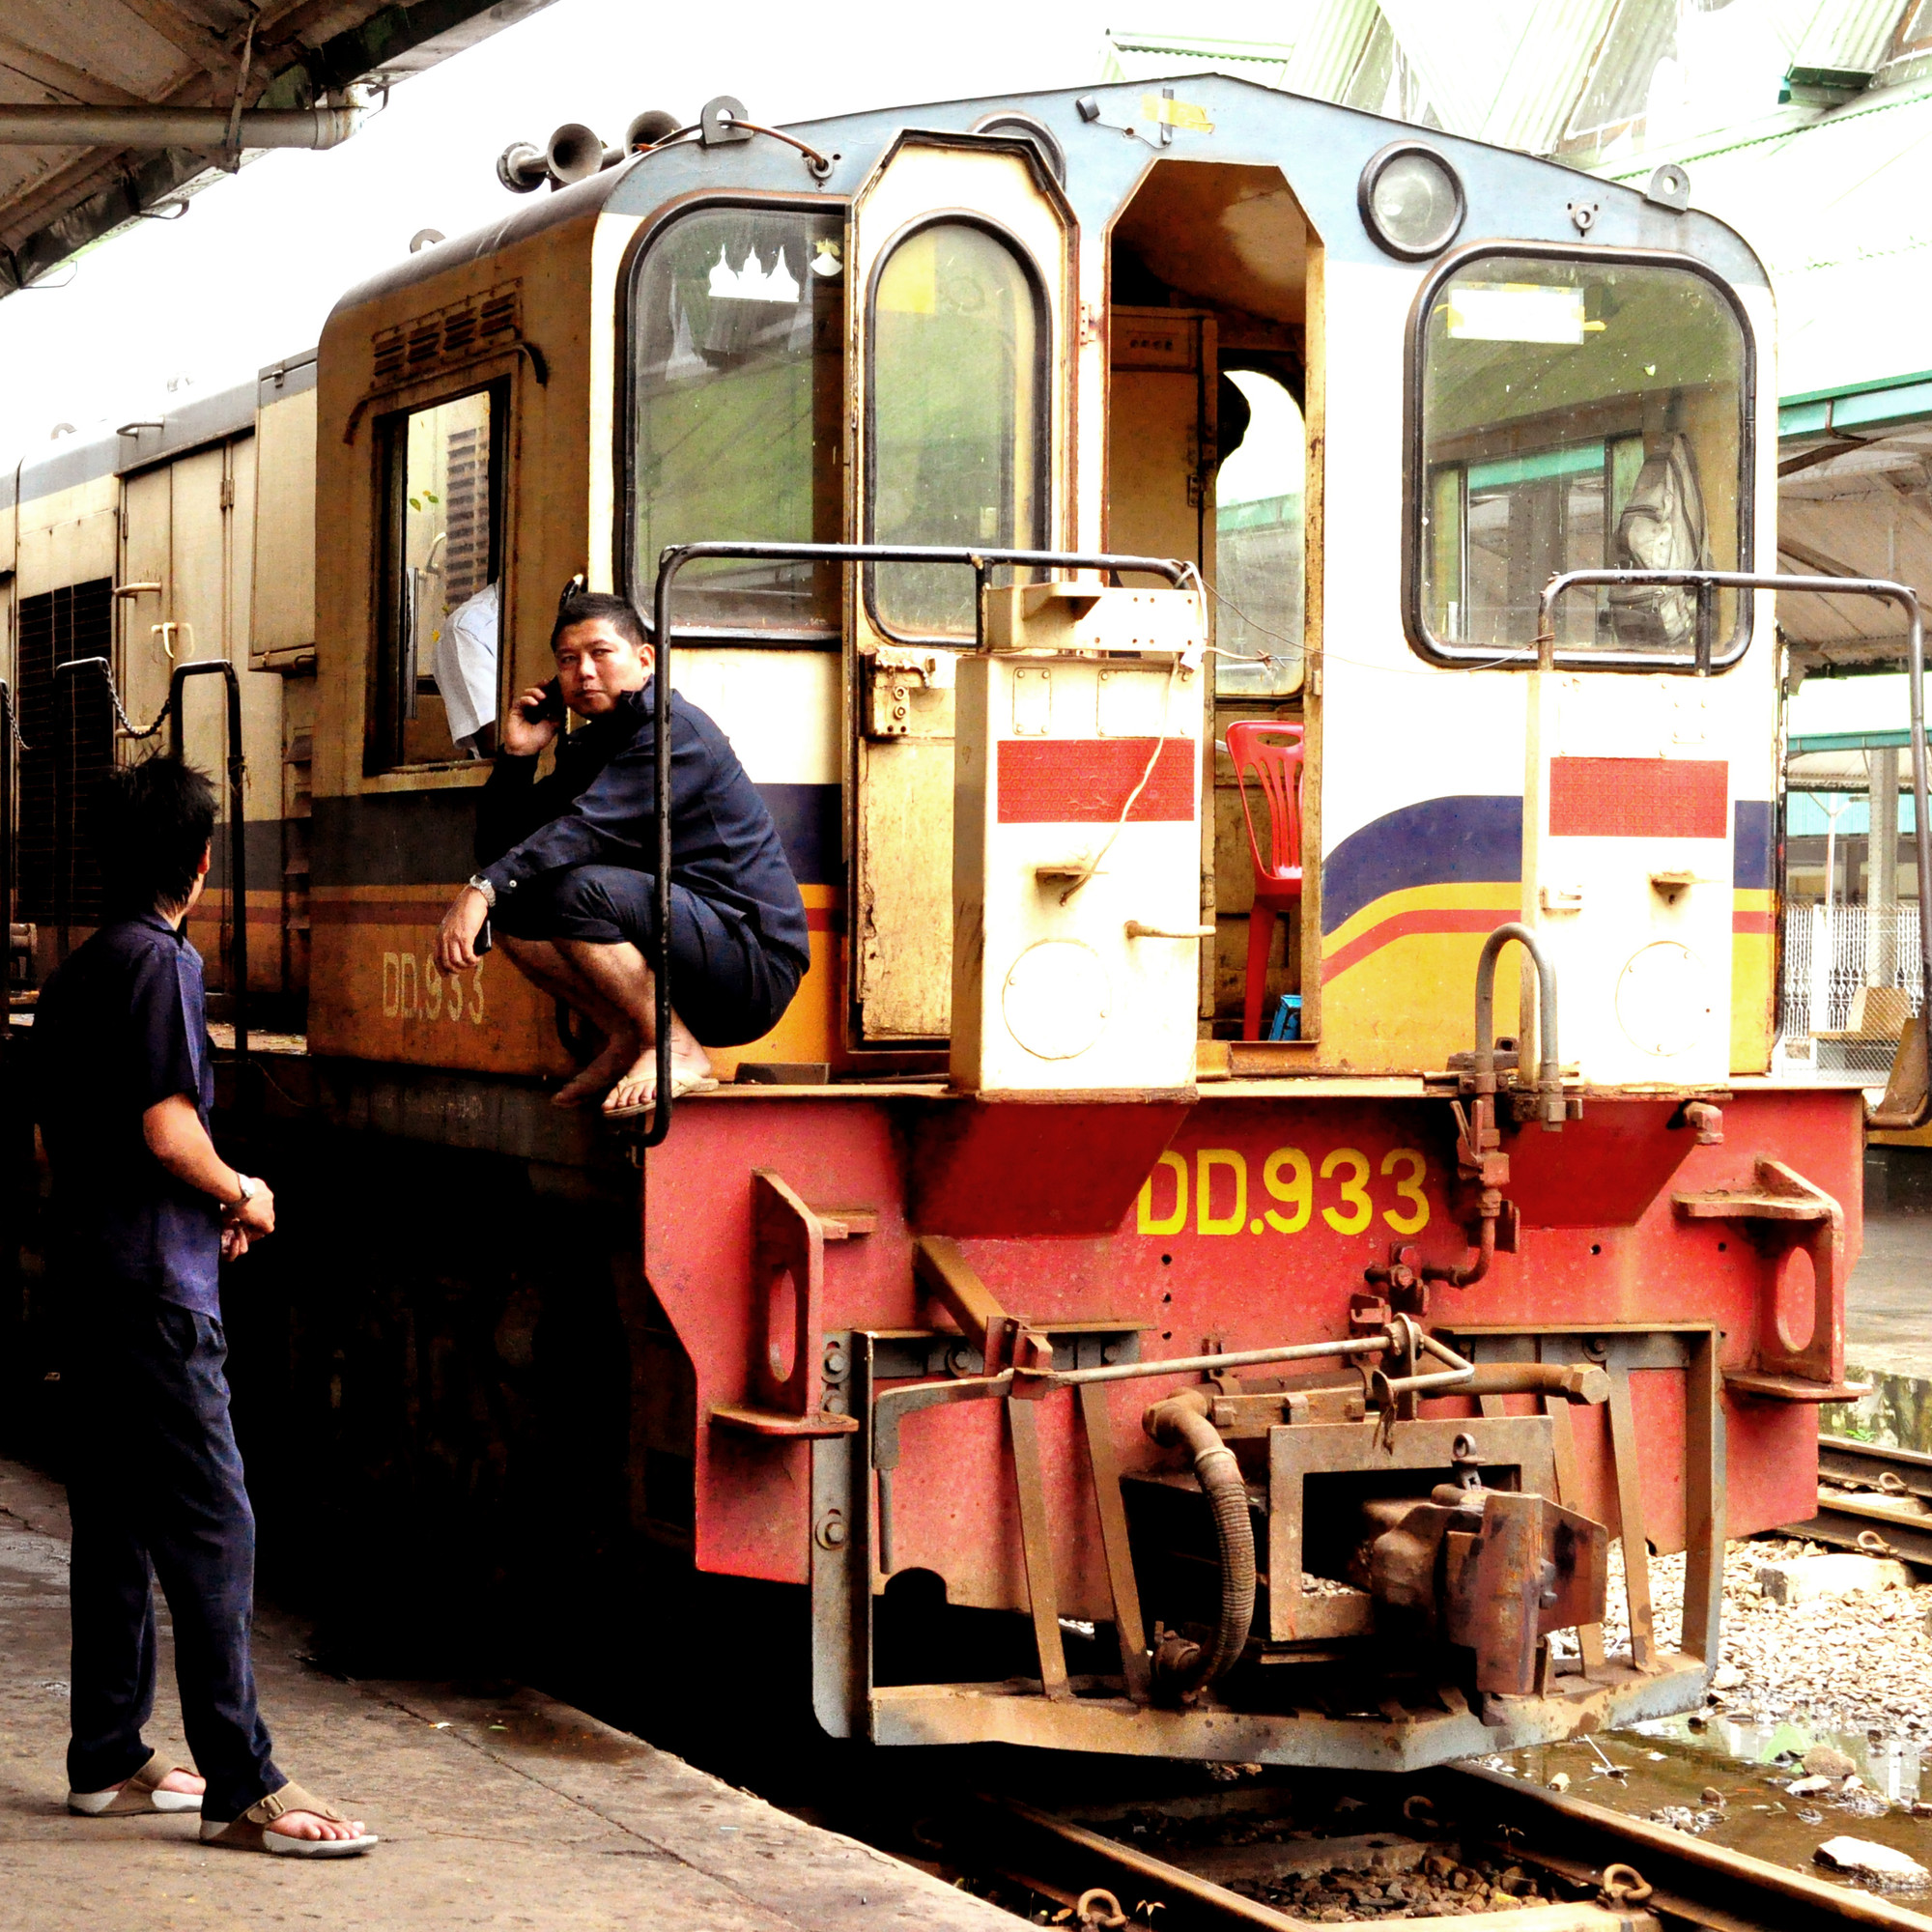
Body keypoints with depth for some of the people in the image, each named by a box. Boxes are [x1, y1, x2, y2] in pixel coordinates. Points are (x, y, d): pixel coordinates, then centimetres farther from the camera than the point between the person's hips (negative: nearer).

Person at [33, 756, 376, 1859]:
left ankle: (109, 1761, 19)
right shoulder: (162, 961, -12)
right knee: (213, 1529, -8)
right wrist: (241, 1197, -2)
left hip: (90, 1273, 9)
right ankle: (242, 1787, -9)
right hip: (157, 1284, -9)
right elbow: (166, 1128, -20)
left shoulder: (76, 973, 15)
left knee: (115, 1522, 13)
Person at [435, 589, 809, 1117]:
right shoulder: (586, 749, 17)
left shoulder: (674, 728, -11)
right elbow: (498, 849, 15)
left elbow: (593, 829, -26)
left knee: (577, 887, -30)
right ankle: (627, 1039, 3)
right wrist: (515, 756, 1)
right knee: (510, 905, 2)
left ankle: (678, 1050, -16)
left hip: (754, 964, -9)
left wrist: (483, 889, -33)